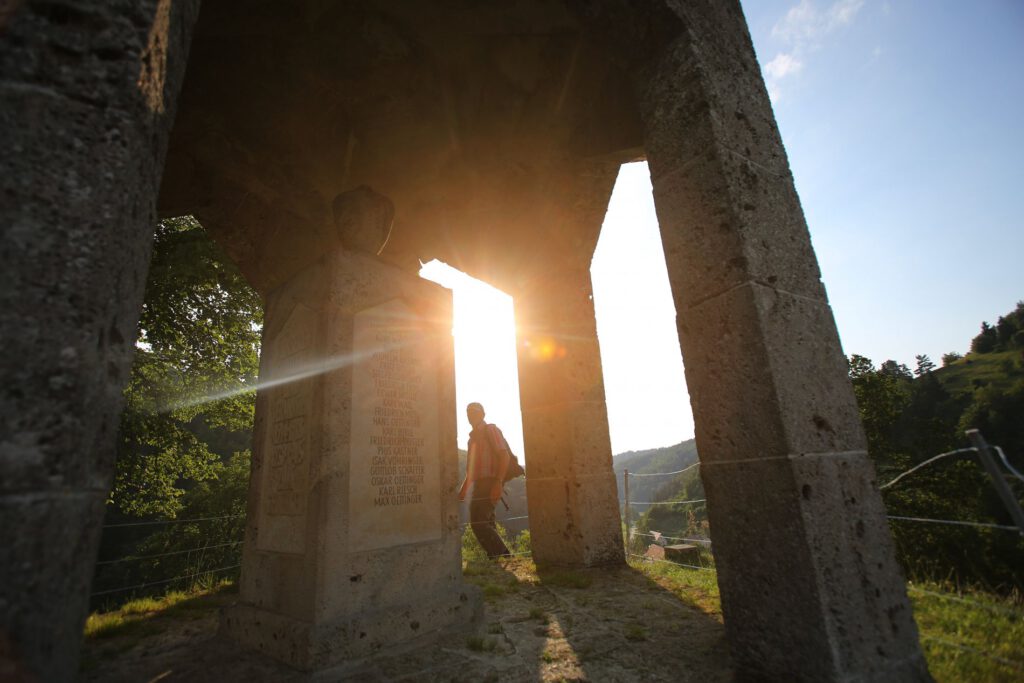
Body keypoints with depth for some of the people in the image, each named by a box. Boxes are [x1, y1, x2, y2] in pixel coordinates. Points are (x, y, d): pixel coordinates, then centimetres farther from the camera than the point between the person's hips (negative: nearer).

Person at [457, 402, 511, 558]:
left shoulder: (490, 430, -2)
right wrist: (464, 488, 21)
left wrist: (498, 482, -24)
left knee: (478, 522, -15)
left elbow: (504, 455, -14)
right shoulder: (473, 437, 23)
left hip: (490, 483, -9)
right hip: (479, 484, 9)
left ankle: (500, 555, -9)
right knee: (485, 523, 7)